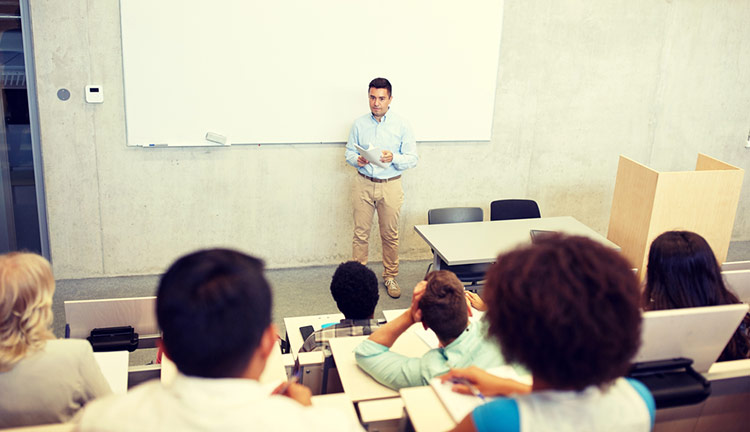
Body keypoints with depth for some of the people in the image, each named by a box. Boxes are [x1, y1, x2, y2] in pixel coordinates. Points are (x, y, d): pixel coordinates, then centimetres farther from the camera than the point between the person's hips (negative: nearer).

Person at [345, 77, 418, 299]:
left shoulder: (401, 125, -1)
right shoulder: (359, 124, 4)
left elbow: (413, 158, -3)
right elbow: (349, 152, 9)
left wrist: (393, 158, -22)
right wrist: (357, 160, -15)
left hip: (390, 186, -1)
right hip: (363, 183, 1)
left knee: (390, 234, 6)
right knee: (360, 232, 4)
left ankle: (390, 276, 22)